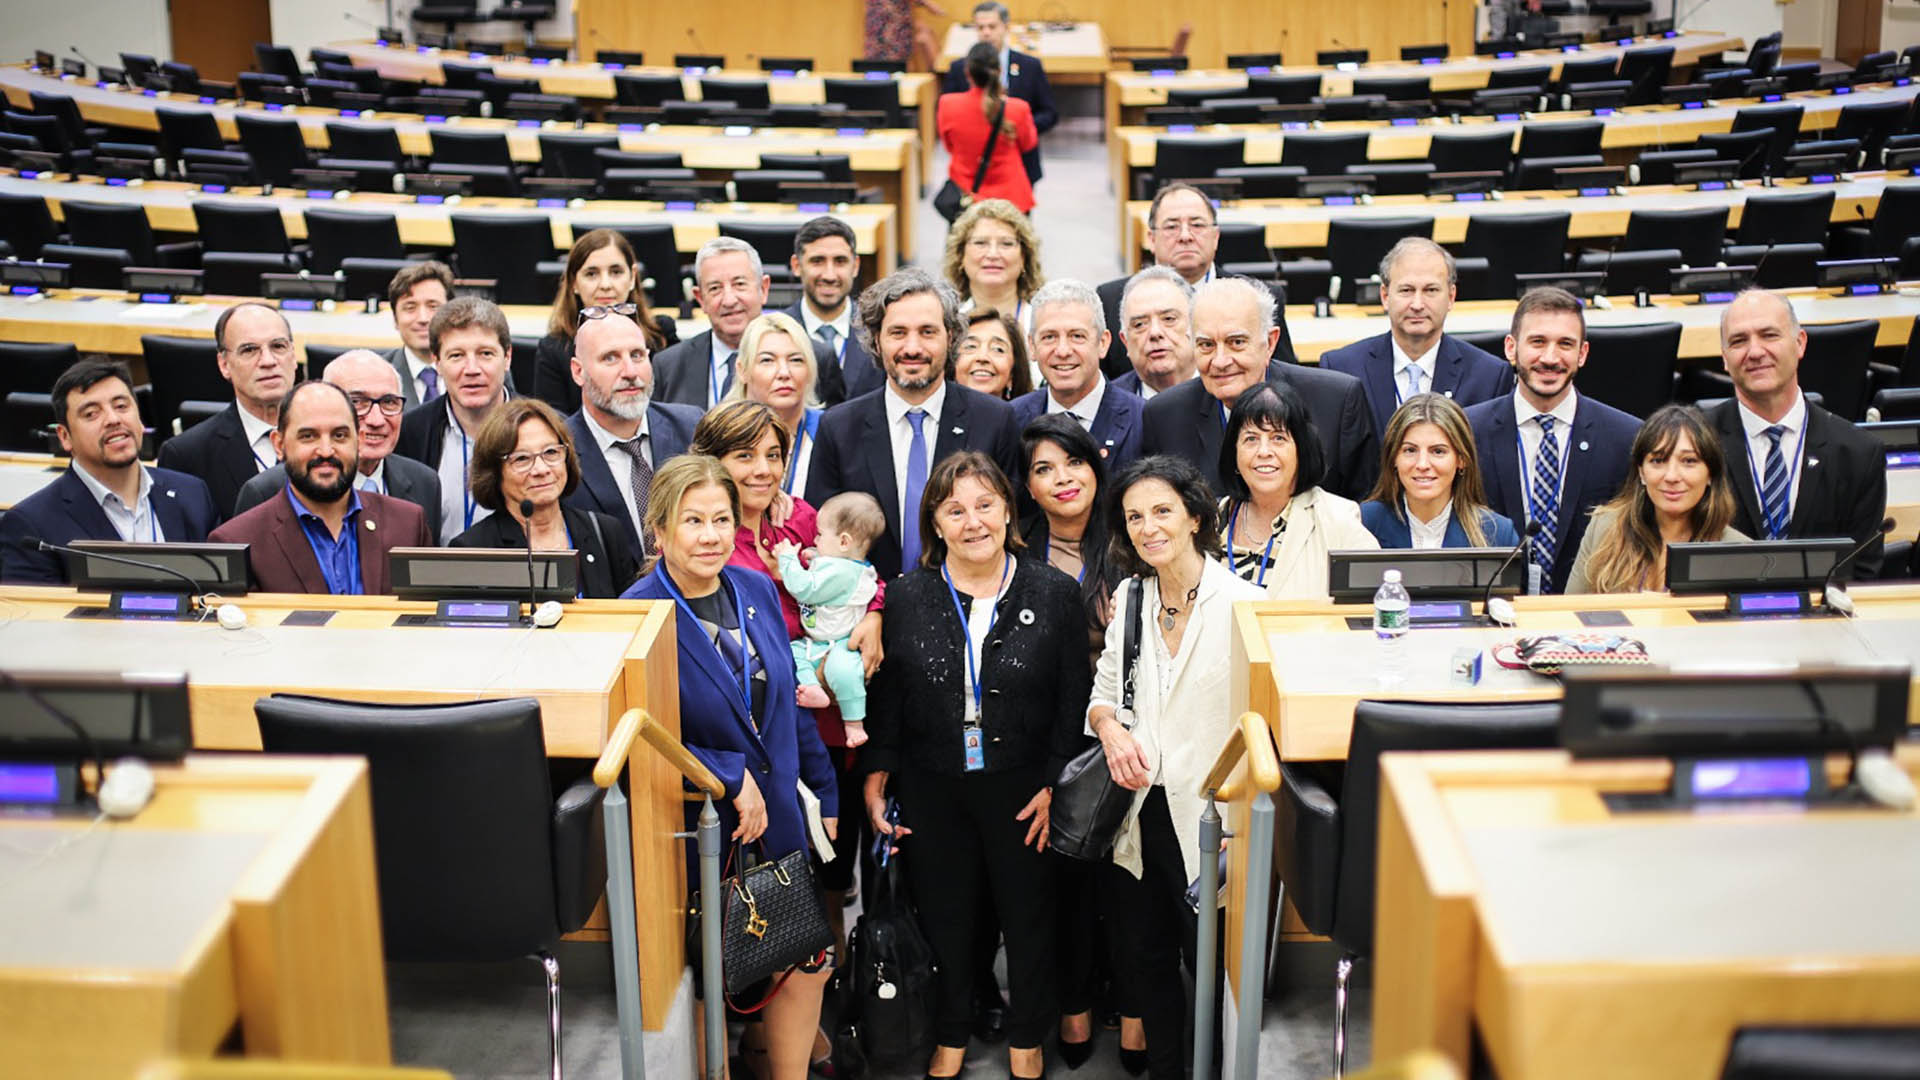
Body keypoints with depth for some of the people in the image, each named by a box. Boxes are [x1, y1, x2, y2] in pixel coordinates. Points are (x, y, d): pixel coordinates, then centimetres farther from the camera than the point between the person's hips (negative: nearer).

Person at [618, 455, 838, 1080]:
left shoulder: (757, 591, 2)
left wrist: (824, 793, 14)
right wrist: (730, 776, -20)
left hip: (777, 823, 6)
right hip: (693, 837, -5)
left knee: (806, 965, 12)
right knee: (706, 988, 9)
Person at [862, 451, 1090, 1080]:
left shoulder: (1055, 594, -7)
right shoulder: (908, 596, -3)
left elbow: (1075, 699, -4)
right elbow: (885, 695, 3)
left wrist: (1055, 785, -9)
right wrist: (877, 775, -4)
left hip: (1022, 786, -1)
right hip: (932, 788, 1)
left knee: (1028, 914, 13)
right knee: (944, 914, 13)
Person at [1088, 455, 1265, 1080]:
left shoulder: (1243, 603, -13)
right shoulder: (1130, 597, 6)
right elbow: (1105, 689, 14)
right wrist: (1109, 726, -9)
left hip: (1208, 817, -5)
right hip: (1138, 811, 6)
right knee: (1144, 957, 18)